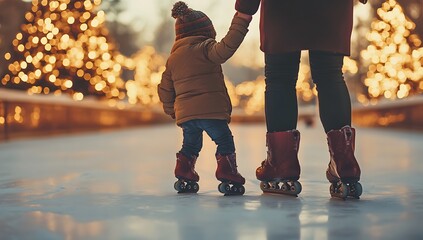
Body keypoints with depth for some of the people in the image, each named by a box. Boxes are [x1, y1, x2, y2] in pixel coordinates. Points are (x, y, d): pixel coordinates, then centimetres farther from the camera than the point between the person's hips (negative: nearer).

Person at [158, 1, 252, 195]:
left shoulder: (172, 58, 19)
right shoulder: (204, 48, -2)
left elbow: (165, 89, 21)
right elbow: (226, 47, -22)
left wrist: (171, 111, 33)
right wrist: (240, 22, -18)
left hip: (184, 113, 6)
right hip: (211, 110, -6)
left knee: (190, 145, 23)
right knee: (225, 141, 2)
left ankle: (184, 176, 20)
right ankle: (227, 175, -7)